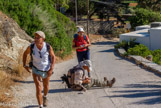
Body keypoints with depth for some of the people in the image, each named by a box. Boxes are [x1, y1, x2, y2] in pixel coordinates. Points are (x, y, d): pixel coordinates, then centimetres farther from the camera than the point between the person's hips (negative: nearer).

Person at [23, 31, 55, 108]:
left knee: (46, 87, 23)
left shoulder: (48, 47, -26)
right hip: (36, 70, -1)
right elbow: (25, 53, -3)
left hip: (46, 70, 1)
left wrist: (51, 69, -19)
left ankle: (45, 97, 56)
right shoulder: (31, 47, -25)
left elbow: (53, 57, -10)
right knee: (38, 88, -17)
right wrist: (24, 65, -9)